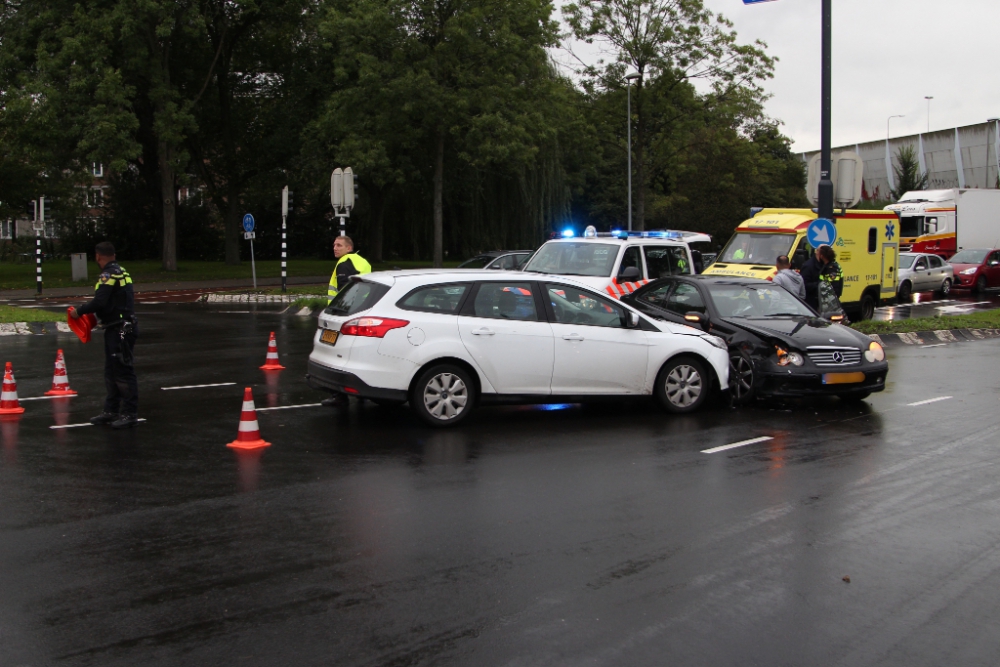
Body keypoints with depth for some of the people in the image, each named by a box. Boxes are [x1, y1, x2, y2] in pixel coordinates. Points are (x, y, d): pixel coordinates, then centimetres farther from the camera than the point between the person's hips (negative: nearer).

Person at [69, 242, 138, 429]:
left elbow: (99, 302, -23)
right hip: (116, 330, 10)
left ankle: (130, 414, -3)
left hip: (120, 331, -10)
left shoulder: (108, 275, -15)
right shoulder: (121, 272, 15)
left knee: (123, 372, -6)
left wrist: (79, 311, -9)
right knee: (111, 372, 16)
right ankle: (111, 411, 23)